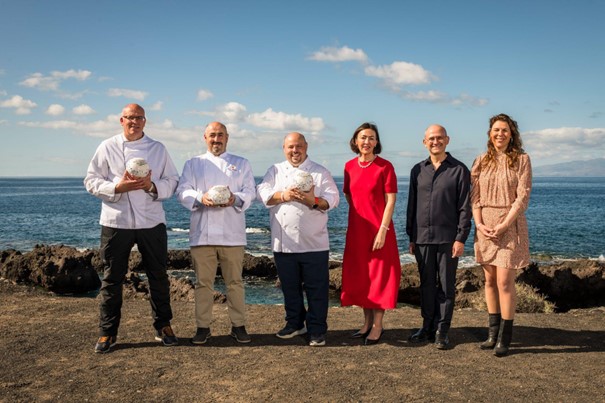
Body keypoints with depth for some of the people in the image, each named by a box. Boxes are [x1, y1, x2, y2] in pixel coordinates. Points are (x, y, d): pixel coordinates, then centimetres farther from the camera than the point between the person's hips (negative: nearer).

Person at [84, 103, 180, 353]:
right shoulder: (107, 147, 4)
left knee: (158, 276, 9)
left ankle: (163, 326, 23)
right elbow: (91, 181, 0)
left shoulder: (158, 149, 8)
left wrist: (152, 186, -14)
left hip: (151, 221, 1)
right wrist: (118, 187, -16)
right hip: (116, 221, -1)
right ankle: (107, 332, 17)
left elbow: (172, 181, 5)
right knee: (112, 277, 5)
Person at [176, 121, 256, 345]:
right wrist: (200, 198, -18)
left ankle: (238, 325, 14)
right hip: (202, 232, 0)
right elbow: (183, 191, 3)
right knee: (203, 282, 4)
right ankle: (203, 327, 14)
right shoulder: (193, 164, 14)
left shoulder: (241, 164, 14)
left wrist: (236, 199, -18)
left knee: (235, 281, 3)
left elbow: (250, 192, 4)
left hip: (232, 232, 0)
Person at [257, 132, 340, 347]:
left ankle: (317, 330, 12)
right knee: (290, 287, 13)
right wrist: (283, 196, -17)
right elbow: (263, 194, 0)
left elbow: (332, 198, -4)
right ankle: (294, 323, 30)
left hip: (314, 243, -2)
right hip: (283, 243, 3)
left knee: (316, 288, 1)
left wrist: (314, 201, -23)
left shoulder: (320, 172, 6)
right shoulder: (275, 171, 13)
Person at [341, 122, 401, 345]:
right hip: (356, 229, 5)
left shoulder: (385, 166, -7)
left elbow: (391, 201, -11)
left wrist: (382, 230, -17)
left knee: (378, 276, 1)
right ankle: (367, 322, 24)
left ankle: (378, 326, 11)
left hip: (378, 230, -5)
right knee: (359, 275, 10)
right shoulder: (350, 166, 6)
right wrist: (360, 214, 12)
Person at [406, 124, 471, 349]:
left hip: (448, 238, -3)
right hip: (423, 238, 4)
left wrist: (461, 238, -10)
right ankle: (427, 327, 20)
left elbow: (465, 208, -3)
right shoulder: (418, 170, 11)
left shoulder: (459, 170, 0)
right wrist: (411, 237, 11)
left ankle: (442, 331, 11)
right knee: (427, 285, 10)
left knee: (446, 286, 3)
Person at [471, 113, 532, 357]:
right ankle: (493, 333, 19)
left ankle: (504, 338, 4)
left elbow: (523, 197, -8)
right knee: (490, 281, 9)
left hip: (510, 226, -4)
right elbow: (475, 196, 6)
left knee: (505, 282, -6)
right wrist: (479, 224, -9)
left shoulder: (521, 159, -2)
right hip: (485, 226, 4)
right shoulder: (481, 161, 9)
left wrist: (503, 225, -16)